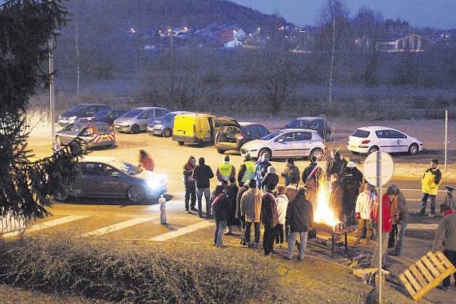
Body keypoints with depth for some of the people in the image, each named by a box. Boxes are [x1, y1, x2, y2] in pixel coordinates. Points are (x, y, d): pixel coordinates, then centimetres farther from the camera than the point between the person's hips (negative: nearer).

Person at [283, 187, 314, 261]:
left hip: (295, 225, -1)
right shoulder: (308, 203, 1)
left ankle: (289, 255, 4)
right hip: (305, 225, 1)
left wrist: (288, 222, 7)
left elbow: (289, 214, -2)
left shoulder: (293, 202, -5)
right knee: (303, 240, 7)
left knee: (292, 240, 4)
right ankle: (301, 256, 7)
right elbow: (311, 215, 7)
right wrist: (310, 225, 15)